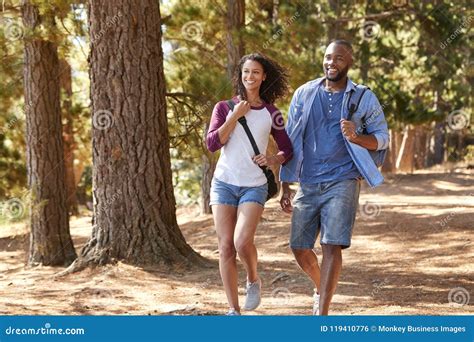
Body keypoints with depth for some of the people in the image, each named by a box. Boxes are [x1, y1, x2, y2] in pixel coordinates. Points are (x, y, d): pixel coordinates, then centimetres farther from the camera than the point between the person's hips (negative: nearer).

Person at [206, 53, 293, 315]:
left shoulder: (271, 113, 7)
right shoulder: (224, 108, 5)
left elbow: (287, 150, 13)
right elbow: (212, 143, -6)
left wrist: (273, 160, -8)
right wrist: (236, 116, -11)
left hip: (254, 186, -1)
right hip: (224, 183, 1)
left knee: (242, 242, -21)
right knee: (226, 247, -3)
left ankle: (254, 280, 10)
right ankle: (233, 309, 5)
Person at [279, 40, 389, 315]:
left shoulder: (364, 99, 1)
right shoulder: (304, 94, 6)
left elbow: (382, 137, 7)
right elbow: (291, 141, 9)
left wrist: (357, 137, -16)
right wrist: (285, 186, 6)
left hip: (342, 182, -3)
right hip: (308, 185, 3)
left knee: (332, 246, -14)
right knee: (300, 248, 5)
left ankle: (322, 314, -12)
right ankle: (321, 288, 36)